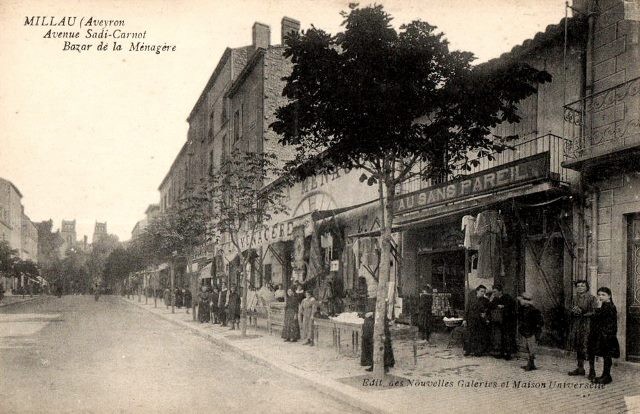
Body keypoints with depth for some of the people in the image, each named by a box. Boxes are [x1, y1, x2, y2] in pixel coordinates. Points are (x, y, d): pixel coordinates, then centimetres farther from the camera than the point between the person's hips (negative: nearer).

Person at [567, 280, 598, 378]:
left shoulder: (591, 298, -5)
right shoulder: (575, 298, 14)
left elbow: (594, 312, -11)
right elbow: (571, 312, 21)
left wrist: (582, 313, -17)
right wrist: (573, 312, -1)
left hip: (587, 325, -6)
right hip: (577, 325, 6)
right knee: (578, 347, 10)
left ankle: (592, 370, 0)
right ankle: (580, 368, 19)